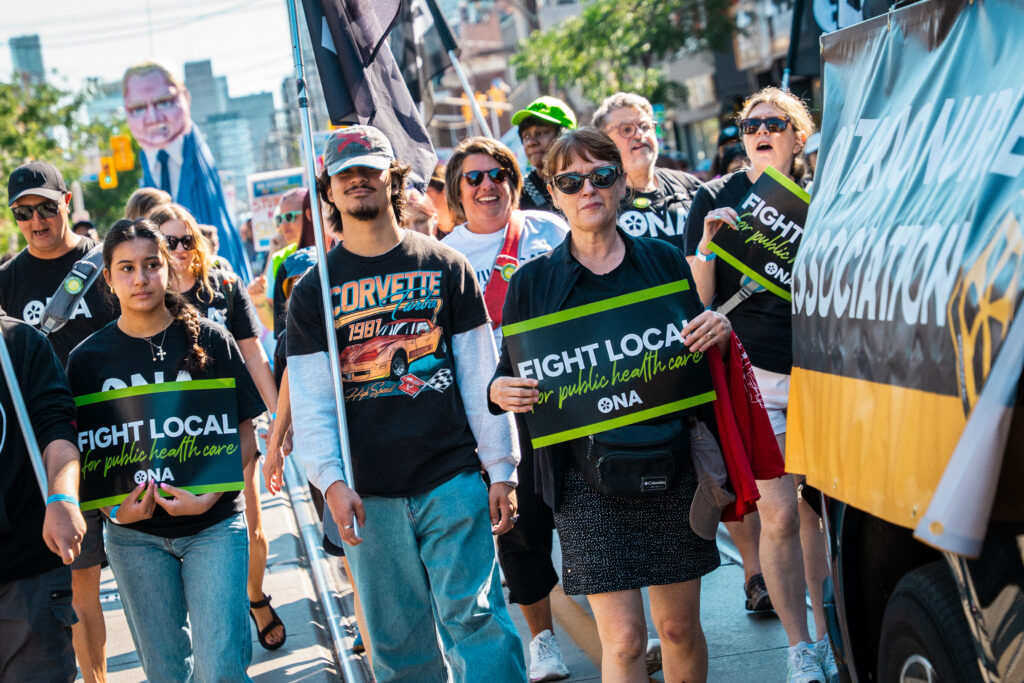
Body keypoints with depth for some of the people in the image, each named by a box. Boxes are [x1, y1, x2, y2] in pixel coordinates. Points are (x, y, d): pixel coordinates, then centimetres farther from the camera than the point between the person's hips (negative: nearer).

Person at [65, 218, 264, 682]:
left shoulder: (209, 341, -2)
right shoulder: (89, 358, 1)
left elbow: (245, 434, 0)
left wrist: (209, 497, -14)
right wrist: (114, 509, -12)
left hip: (215, 525, -2)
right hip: (134, 535, 2)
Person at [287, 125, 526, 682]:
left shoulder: (445, 267, 7)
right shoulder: (312, 291, 7)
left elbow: (480, 377, 6)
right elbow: (310, 401, 2)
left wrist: (501, 468, 2)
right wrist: (331, 482, -10)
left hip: (452, 479, -1)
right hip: (368, 494, 1)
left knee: (473, 617, -6)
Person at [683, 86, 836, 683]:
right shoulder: (717, 199, 0)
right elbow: (698, 299, -4)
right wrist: (706, 243, -19)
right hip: (750, 370, -3)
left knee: (818, 506, 9)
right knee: (779, 513, -7)